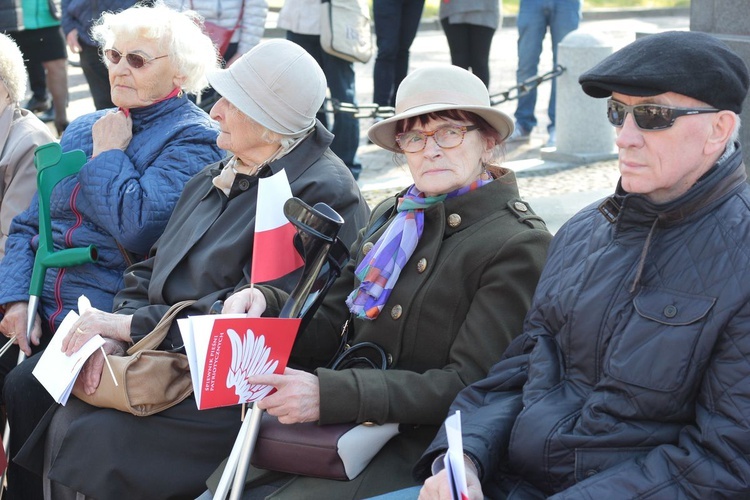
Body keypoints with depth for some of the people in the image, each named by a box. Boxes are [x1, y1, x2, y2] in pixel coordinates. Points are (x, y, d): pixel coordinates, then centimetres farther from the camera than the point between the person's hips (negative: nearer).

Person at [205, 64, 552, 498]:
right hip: (348, 428, 6)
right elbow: (330, 331, 13)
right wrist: (266, 305, -9)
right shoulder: (392, 216, 12)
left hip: (419, 444, -6)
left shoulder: (519, 244, -8)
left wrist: (330, 394, -24)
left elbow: (470, 384, -15)